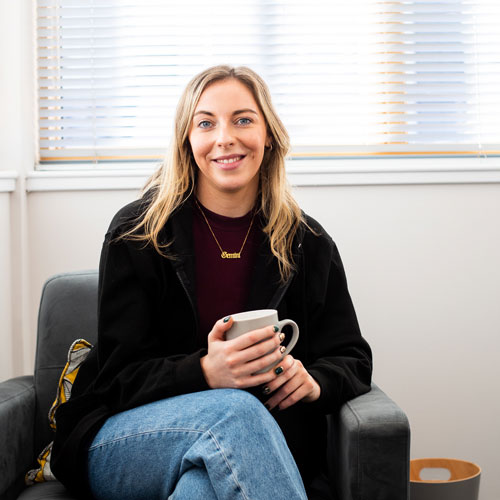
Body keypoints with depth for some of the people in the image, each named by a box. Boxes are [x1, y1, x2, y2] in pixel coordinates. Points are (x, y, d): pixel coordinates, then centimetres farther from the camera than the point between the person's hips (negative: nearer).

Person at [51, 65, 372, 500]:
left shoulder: (307, 244, 7)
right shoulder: (137, 234, -2)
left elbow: (353, 359, 11)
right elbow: (121, 375, -6)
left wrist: (313, 381, -14)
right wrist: (205, 373, -27)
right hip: (123, 443, 0)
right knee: (233, 410, -35)